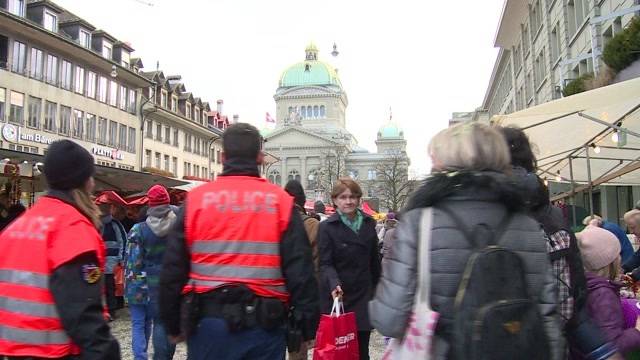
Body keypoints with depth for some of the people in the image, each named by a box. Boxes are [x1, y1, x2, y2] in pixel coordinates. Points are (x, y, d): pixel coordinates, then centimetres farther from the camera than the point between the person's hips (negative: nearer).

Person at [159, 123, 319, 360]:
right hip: (265, 324, 0)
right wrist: (308, 326, 4)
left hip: (209, 322, 1)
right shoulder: (281, 201, -2)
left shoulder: (195, 200, 1)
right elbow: (301, 270, -4)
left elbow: (173, 270, 3)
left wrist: (172, 324, 14)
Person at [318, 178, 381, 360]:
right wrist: (334, 283, -29)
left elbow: (374, 261, 14)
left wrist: (377, 290, 15)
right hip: (338, 297, -4)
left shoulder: (369, 224, 8)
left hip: (364, 296, 4)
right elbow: (325, 263, -11)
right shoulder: (327, 227, -6)